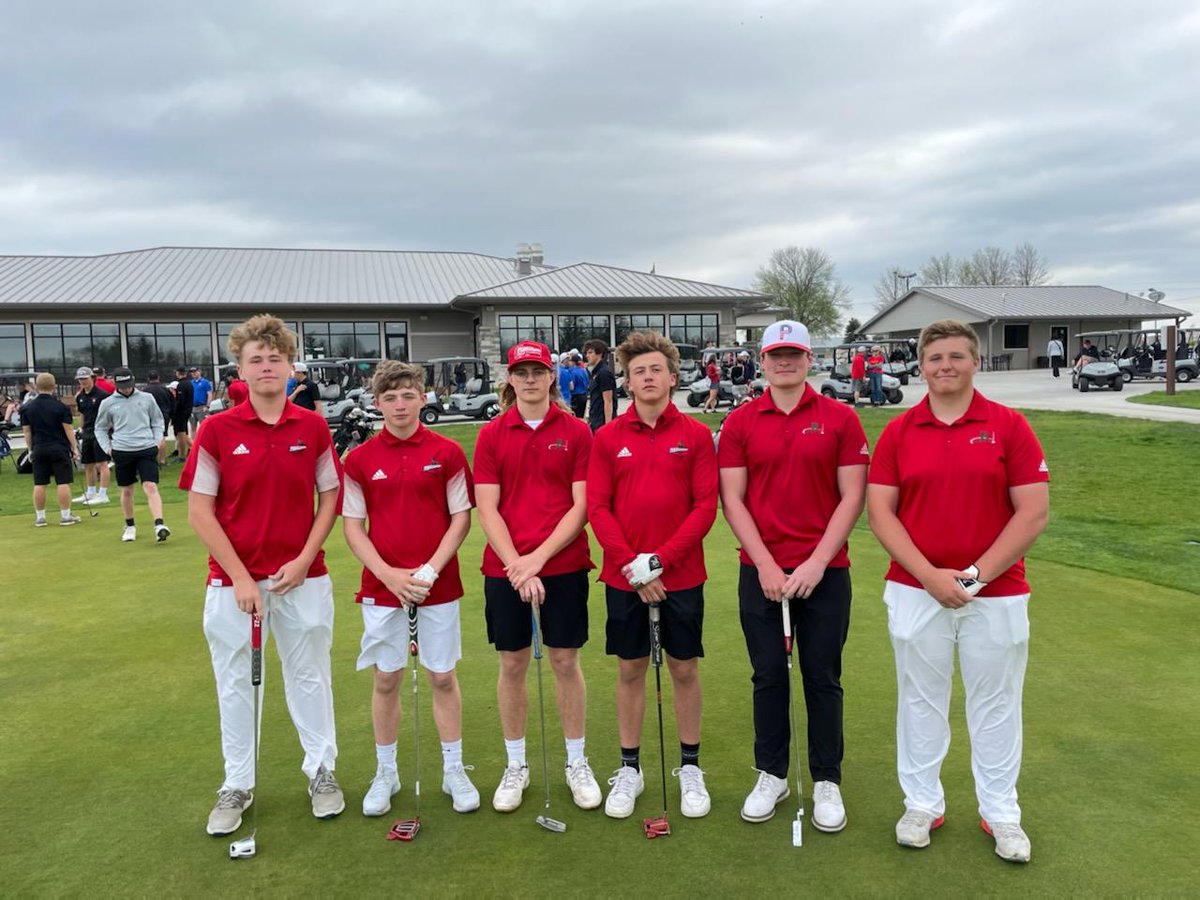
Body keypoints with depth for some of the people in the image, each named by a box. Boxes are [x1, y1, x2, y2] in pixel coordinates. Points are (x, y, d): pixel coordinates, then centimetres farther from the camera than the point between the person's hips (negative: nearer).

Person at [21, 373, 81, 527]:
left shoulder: (27, 407, 4)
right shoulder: (60, 406, -8)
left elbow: (26, 431, 7)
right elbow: (68, 429, -7)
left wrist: (31, 449, 16)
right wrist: (74, 448, 0)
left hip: (38, 449, 4)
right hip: (59, 449, -3)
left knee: (39, 484, 7)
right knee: (63, 483, 0)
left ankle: (39, 516, 13)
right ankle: (65, 516, 3)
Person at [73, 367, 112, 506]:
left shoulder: (102, 394, -9)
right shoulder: (80, 397, 11)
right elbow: (82, 415, 22)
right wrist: (81, 430, 18)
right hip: (87, 433, 7)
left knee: (102, 463, -7)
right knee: (88, 464, 13)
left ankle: (103, 494, -6)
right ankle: (91, 493, 24)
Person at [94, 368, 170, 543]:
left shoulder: (146, 398, 5)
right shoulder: (108, 403, 5)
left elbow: (157, 421, 16)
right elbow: (100, 429, 17)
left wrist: (156, 441, 4)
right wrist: (107, 448, 5)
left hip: (146, 449, -1)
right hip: (122, 451, 1)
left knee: (151, 487, -13)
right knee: (126, 490, 11)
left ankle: (159, 525, -22)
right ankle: (130, 526, 28)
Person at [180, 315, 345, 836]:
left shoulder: (313, 428, -1)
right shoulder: (216, 431, -5)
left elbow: (330, 499, 4)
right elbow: (199, 511, -5)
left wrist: (303, 560, -7)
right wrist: (240, 577, -10)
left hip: (302, 577, 1)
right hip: (234, 580, -1)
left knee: (310, 677, 12)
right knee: (235, 683, 11)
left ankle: (321, 771, 29)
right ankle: (237, 784, 27)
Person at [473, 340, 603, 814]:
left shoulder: (576, 432, -1)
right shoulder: (492, 434, 2)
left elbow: (581, 505, -5)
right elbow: (487, 509, -3)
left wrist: (539, 556, -13)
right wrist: (516, 565, -13)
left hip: (563, 564, -1)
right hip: (505, 568, 1)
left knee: (566, 661, 7)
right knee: (512, 664, 9)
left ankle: (577, 763, 25)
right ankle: (515, 765, 26)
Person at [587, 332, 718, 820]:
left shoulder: (696, 435, -2)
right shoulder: (608, 437, 0)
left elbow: (705, 506, -6)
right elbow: (597, 508, -2)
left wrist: (660, 559, -15)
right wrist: (632, 566, -11)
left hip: (681, 574, -1)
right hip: (623, 576, 1)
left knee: (684, 669, 10)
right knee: (630, 670, 11)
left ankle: (690, 768, 26)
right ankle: (629, 769, 25)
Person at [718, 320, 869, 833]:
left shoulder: (840, 420, 0)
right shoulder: (740, 423, 2)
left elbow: (852, 497, -3)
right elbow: (732, 500, -1)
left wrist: (816, 563, -11)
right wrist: (766, 564, -10)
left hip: (825, 571, -1)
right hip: (761, 572, 1)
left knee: (822, 679, 8)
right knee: (768, 676, 10)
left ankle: (827, 781, 24)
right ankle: (771, 775, 27)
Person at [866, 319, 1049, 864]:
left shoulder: (1009, 426, -3)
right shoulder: (898, 432, 1)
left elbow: (1034, 513, -6)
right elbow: (880, 512, -3)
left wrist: (977, 573, -13)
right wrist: (930, 575, -13)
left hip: (996, 593, -1)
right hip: (915, 590, 1)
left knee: (995, 705, 12)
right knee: (921, 701, 12)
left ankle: (1001, 813, 29)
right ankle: (923, 804, 28)